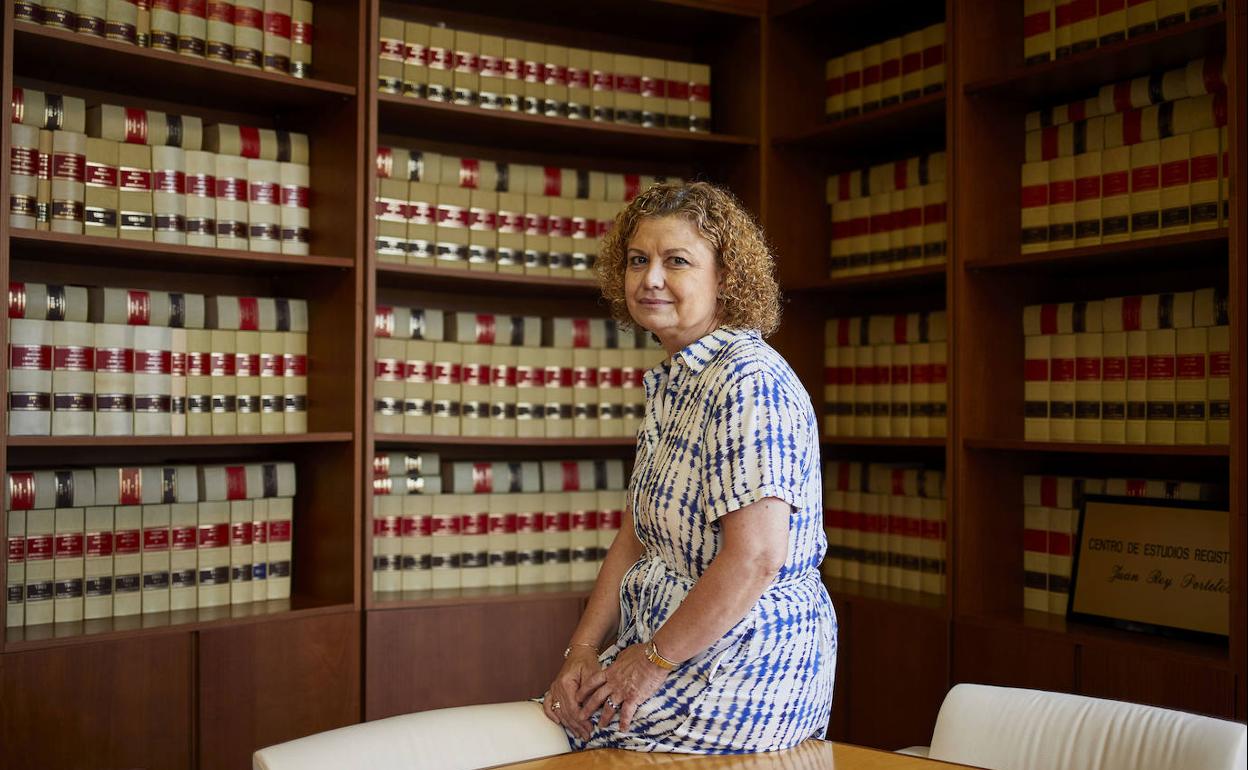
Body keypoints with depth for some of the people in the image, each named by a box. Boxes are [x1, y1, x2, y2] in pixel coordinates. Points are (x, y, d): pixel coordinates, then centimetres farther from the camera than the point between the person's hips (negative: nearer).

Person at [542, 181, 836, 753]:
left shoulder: (748, 380, -19)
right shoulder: (672, 383, 11)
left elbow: (756, 558, -25)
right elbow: (636, 538, 10)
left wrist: (653, 661, -16)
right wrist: (583, 649, 0)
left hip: (747, 667, -9)